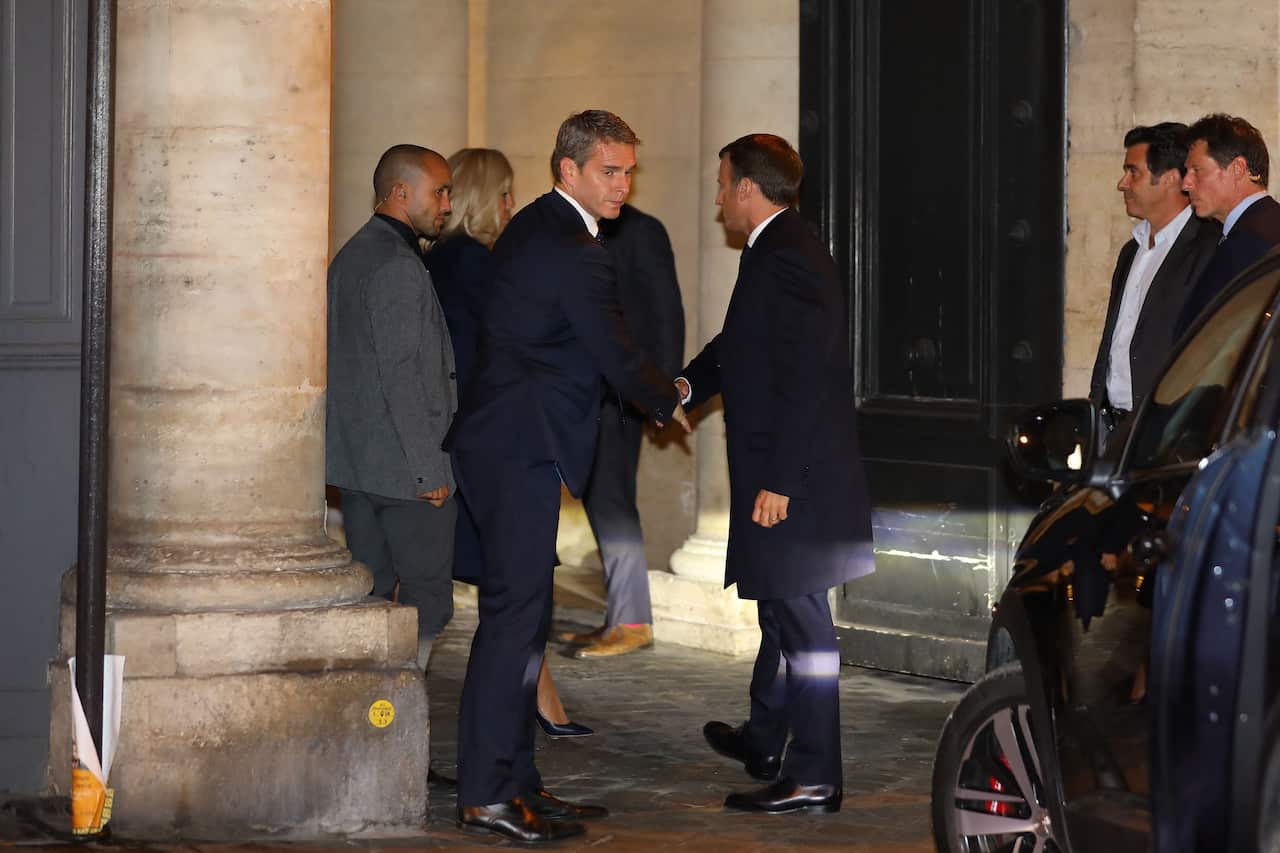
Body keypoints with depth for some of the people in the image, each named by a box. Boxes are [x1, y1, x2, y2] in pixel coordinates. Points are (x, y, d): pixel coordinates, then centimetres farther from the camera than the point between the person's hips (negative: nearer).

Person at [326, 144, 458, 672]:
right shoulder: (398, 266, -15)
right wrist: (429, 468, -17)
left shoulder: (350, 257, 16)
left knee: (370, 593, 10)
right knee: (428, 596, -4)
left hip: (355, 460, 9)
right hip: (404, 465, -9)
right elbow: (401, 375, -20)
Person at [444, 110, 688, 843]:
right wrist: (671, 403, 6)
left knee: (525, 614, 12)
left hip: (509, 444, 11)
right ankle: (486, 794, -9)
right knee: (515, 612, -10)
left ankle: (517, 781, 17)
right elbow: (616, 354, -12)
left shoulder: (533, 229, 16)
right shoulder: (571, 250, -16)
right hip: (521, 449, -11)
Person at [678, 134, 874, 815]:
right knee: (782, 612, 22)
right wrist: (688, 385, 2)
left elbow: (804, 380, -25)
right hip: (783, 473, 11)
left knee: (799, 619, -5)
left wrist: (778, 483, -24)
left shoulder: (785, 261, -20)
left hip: (793, 479, -11)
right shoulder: (781, 252, 14)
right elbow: (740, 347, 20)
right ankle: (762, 740, 37)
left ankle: (815, 778, 1)